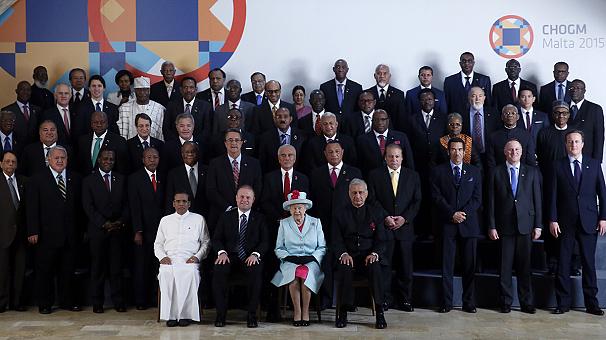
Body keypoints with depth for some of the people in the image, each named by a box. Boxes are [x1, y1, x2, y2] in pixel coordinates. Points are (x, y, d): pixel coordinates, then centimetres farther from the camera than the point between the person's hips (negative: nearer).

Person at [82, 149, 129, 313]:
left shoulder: (121, 179, 14)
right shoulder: (89, 181, 5)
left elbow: (126, 203, 11)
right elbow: (88, 206, -3)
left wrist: (121, 221, -6)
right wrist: (104, 223, -12)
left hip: (118, 230, 2)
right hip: (98, 230, -2)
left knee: (117, 266, 1)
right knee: (98, 267, 2)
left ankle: (118, 301, 6)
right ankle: (97, 302, 9)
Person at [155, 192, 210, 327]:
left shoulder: (198, 219, 16)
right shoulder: (165, 220, 23)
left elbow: (206, 242, 14)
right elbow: (158, 243, 22)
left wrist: (197, 256, -4)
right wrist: (162, 256, 1)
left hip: (189, 260, -1)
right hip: (169, 260, 2)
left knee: (191, 272, -36)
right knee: (166, 273, -33)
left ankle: (185, 314, -30)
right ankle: (170, 315, -29)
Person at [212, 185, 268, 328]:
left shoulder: (259, 218, 14)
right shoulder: (226, 216, 15)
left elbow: (264, 242, 5)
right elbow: (216, 239, 8)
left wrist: (255, 254, -16)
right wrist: (222, 252, -13)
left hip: (250, 259, -1)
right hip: (229, 257, 1)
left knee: (256, 271, -35)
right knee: (218, 270, -32)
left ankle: (252, 315, -24)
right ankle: (221, 313, -21)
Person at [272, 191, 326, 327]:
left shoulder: (315, 222, 13)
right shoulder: (284, 224, 14)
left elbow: (322, 247, 11)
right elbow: (278, 249, 12)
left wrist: (312, 257, -7)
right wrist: (289, 257, -6)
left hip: (311, 262, 0)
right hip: (290, 262, 0)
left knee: (305, 274, -34)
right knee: (294, 275, -34)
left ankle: (305, 311, -22)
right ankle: (297, 311, -23)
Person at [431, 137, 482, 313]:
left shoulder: (474, 171, 13)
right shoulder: (438, 171, 7)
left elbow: (477, 198, 6)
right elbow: (437, 197, -1)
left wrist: (464, 213, -9)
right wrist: (452, 214, -12)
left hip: (469, 224, 2)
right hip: (447, 224, -2)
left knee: (470, 266, 3)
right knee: (447, 266, -1)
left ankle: (469, 302, 11)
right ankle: (446, 302, 5)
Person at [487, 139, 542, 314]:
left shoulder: (532, 172, 8)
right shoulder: (496, 173, 5)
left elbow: (537, 199, 7)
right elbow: (491, 201, 3)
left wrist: (538, 225, 1)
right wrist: (492, 226, -2)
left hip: (525, 225, 1)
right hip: (504, 226, -1)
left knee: (525, 266, 5)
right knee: (505, 266, 2)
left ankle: (526, 302, 13)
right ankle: (506, 302, 12)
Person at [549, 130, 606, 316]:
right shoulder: (558, 165, 3)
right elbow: (553, 195, 1)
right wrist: (552, 220, -5)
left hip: (589, 221, 1)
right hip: (565, 222, -1)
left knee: (589, 262, 5)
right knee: (563, 263, 2)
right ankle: (563, 302, 10)